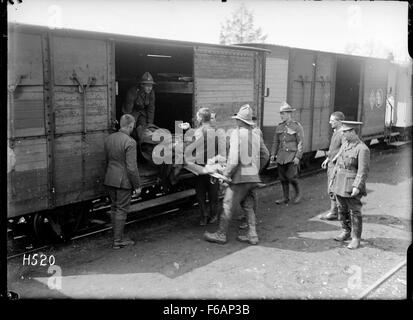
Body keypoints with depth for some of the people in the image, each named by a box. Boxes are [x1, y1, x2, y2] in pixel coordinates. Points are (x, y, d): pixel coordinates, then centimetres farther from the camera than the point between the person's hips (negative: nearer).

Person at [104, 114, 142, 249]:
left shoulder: (108, 138, 4)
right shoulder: (130, 142, -19)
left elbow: (106, 160, 12)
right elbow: (131, 167, -19)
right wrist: (137, 186, -10)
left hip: (110, 180, 7)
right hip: (124, 181, -7)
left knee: (114, 208, 17)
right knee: (121, 210, 3)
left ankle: (117, 237, 27)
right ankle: (118, 241, 10)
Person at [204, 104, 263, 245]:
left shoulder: (236, 133, -12)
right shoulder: (255, 135, 9)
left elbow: (234, 160, -19)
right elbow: (257, 158, 13)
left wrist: (226, 174, -10)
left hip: (241, 177, -7)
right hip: (253, 176, 7)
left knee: (228, 206, 3)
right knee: (248, 206, 16)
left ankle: (221, 235, 12)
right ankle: (252, 235, 17)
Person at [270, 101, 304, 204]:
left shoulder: (297, 126, -5)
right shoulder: (279, 126, 10)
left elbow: (301, 143, -8)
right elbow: (276, 141, 14)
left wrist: (298, 157, -15)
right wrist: (273, 154, 5)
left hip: (292, 155, -5)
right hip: (281, 155, 5)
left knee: (291, 176, -10)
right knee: (282, 177, 7)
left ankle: (298, 193, 15)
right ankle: (285, 197, 20)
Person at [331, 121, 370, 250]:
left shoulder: (362, 149, -16)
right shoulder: (345, 144, 9)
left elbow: (363, 171, -19)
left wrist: (357, 187, -23)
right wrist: (333, 178, 20)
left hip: (352, 185, -8)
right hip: (340, 183, 8)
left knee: (354, 212, 1)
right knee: (342, 210, 16)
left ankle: (356, 239, 9)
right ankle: (346, 232, 31)